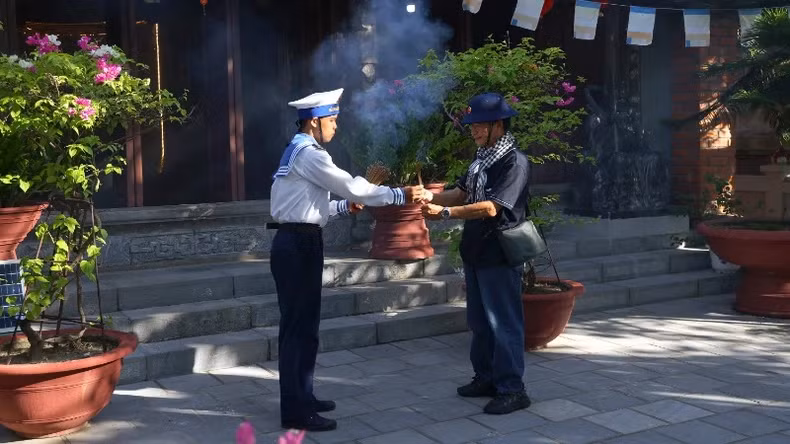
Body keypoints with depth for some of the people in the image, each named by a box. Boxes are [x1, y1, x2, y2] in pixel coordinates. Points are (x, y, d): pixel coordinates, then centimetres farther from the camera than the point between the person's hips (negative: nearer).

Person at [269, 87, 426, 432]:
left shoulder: (298, 152, 18)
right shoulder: (309, 154, -14)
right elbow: (352, 186, -19)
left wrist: (344, 206, 15)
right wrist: (401, 195, -14)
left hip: (297, 243, 10)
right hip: (298, 246, -10)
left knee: (302, 324, 17)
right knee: (299, 326, -5)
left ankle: (301, 398, 28)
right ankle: (295, 412, 2)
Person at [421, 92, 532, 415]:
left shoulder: (514, 161, -16)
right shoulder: (482, 158, 12)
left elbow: (491, 207, -24)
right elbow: (460, 193, 11)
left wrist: (444, 213, -26)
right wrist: (430, 197, -7)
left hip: (500, 255, -9)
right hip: (475, 252, 9)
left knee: (504, 322, -3)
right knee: (479, 320, 16)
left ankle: (512, 389, 5)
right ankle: (486, 377, 28)